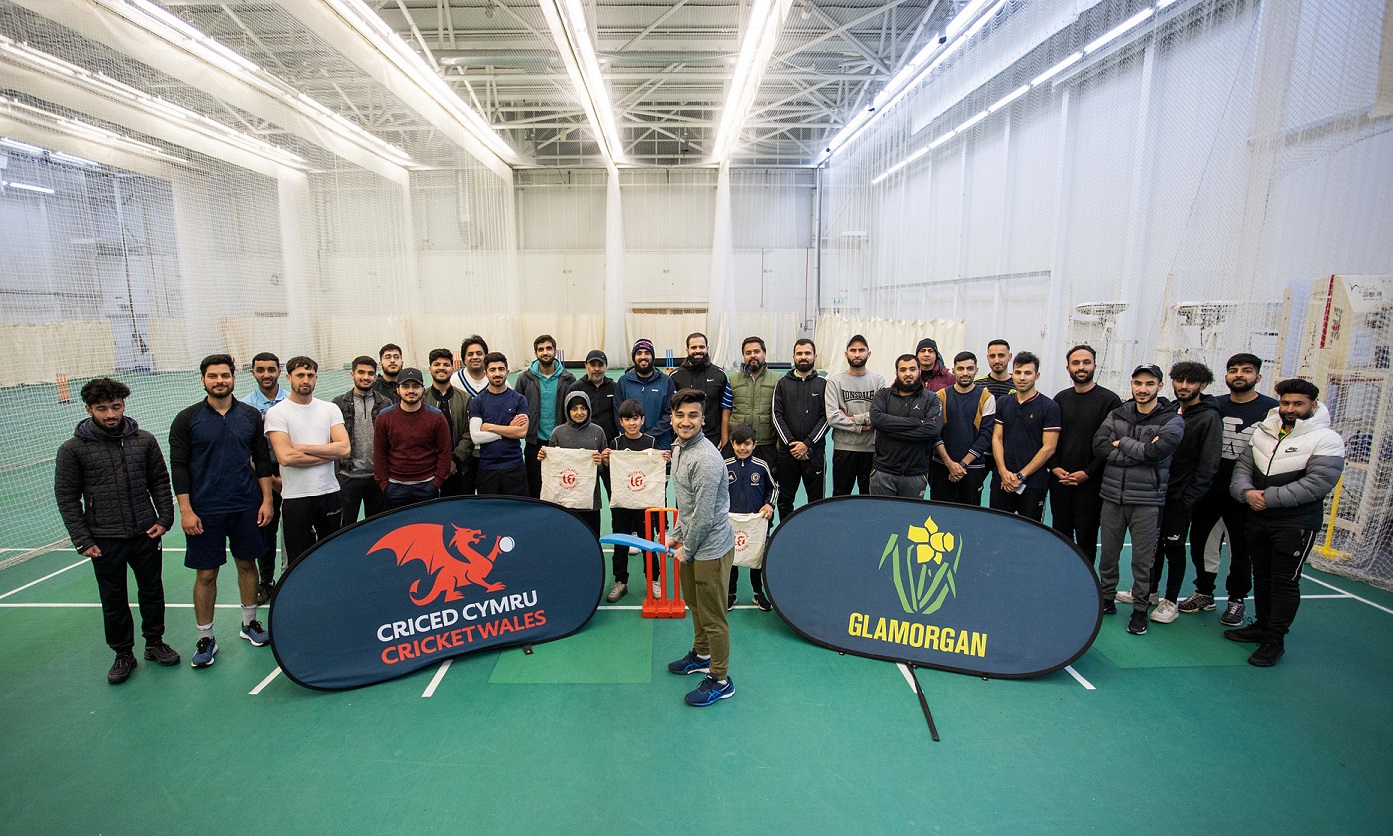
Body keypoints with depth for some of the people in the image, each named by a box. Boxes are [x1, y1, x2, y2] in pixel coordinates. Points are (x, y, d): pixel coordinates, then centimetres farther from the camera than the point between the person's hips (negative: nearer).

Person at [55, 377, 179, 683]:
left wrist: (165, 518, -1)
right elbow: (67, 498, -3)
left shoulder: (144, 440, -1)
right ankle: (123, 654, 28)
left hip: (146, 535, 2)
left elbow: (160, 482, 7)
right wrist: (83, 541, -6)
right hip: (105, 542, -1)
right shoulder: (73, 449, -5)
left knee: (152, 592, 14)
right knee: (114, 602, 12)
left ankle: (154, 642, 32)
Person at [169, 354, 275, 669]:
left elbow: (262, 460, 6)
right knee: (206, 573, 4)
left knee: (247, 563, 13)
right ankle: (205, 638, 19)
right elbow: (179, 467, -4)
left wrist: (266, 500, 1)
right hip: (204, 512, -2)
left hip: (247, 508, 2)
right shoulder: (187, 419, -3)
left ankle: (249, 622, 30)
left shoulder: (251, 415, 3)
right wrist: (185, 510, -10)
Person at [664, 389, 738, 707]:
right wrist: (675, 534, 14)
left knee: (712, 616, 4)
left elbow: (704, 517, -24)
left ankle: (720, 681, 22)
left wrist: (687, 550, -12)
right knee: (695, 604, 25)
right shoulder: (678, 448, 5)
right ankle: (701, 655, 47)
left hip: (711, 548, -9)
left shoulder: (706, 460, -27)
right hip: (690, 544, 10)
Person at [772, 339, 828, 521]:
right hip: (787, 452, 2)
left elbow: (826, 418, -2)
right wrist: (791, 443, -9)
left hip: (814, 452, -1)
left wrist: (807, 443, -12)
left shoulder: (823, 384, 5)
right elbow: (777, 416, 2)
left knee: (816, 501, 5)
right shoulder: (783, 383, 8)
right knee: (784, 501, 9)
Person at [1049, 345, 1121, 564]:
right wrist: (1055, 467, -3)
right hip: (1059, 479, 4)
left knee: (1086, 538, 3)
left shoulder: (1109, 400, -4)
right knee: (1060, 535, 11)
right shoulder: (1061, 398, 10)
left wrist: (1088, 473, -13)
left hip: (1090, 481, -4)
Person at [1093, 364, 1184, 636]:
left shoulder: (1172, 420, -2)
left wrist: (1122, 443, -8)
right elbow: (1099, 445, -8)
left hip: (1147, 501, -3)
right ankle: (1107, 599, 28)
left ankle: (1140, 609, 21)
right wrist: (1140, 451, -15)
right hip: (1112, 496, 3)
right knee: (1108, 553, 12)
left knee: (1142, 560, 5)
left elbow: (1156, 451, -19)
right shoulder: (1117, 415, 6)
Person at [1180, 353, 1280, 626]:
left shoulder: (1272, 409, -4)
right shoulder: (1213, 406, 5)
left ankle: (1237, 599, 26)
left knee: (1241, 549, 9)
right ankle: (1204, 593, 28)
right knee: (1201, 541, 11)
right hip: (1208, 490, 3)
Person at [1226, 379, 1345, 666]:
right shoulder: (1264, 433, 6)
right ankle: (1262, 626, 33)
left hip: (1296, 524, -5)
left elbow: (1316, 484, -19)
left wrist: (1268, 498, -19)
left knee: (1285, 582, 1)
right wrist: (1246, 492, -13)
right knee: (1261, 575, 17)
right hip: (1257, 519, 6)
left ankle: (1275, 640, 13)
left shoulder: (1326, 440, -10)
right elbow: (1243, 466, 6)